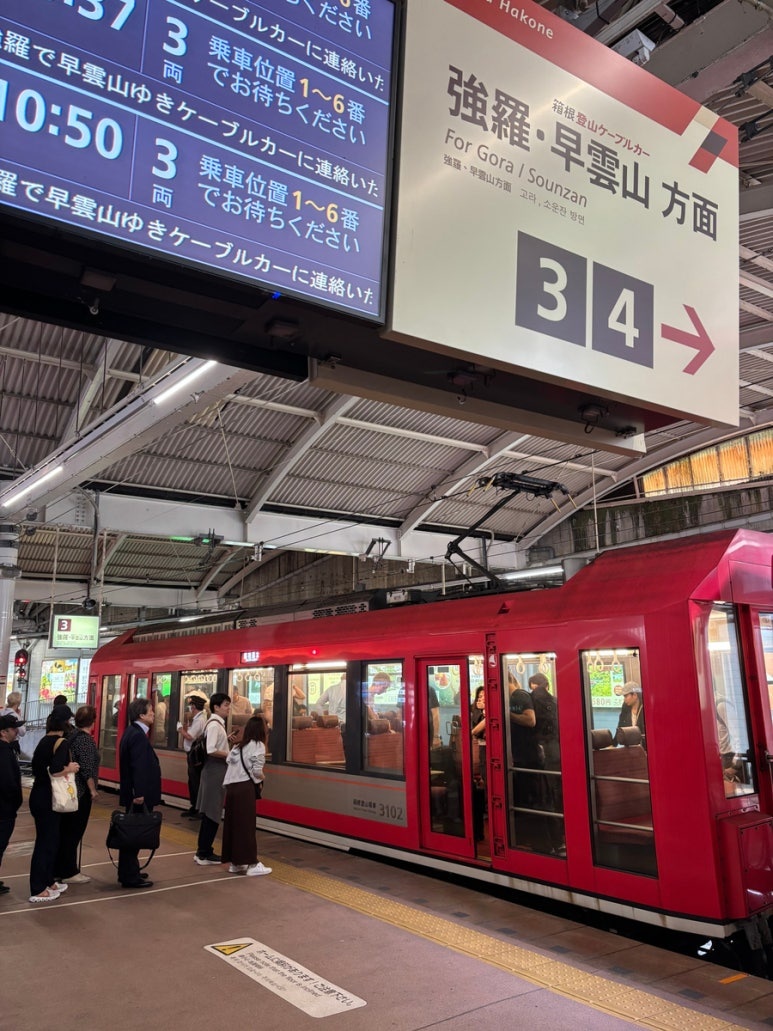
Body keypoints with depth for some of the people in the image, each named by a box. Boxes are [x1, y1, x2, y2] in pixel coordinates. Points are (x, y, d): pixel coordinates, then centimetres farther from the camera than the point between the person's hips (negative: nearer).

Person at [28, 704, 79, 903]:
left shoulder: (44, 740, 8)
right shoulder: (62, 742, -18)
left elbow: (36, 767, 17)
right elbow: (55, 770, -30)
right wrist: (70, 768, -13)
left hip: (38, 795, 9)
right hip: (49, 798, -9)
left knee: (49, 839, 19)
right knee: (46, 841, 1)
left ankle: (48, 881, 29)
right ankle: (38, 891, 8)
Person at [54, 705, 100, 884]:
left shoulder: (73, 735, 9)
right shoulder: (85, 739, -17)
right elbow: (86, 768, -21)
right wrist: (92, 789, -12)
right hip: (81, 792, -9)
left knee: (65, 830, 15)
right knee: (74, 831, 0)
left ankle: (60, 869, 25)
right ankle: (69, 873, 8)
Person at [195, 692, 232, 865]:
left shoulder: (217, 723, 14)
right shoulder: (214, 724, -16)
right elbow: (211, 751, -25)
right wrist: (230, 755, -16)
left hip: (216, 771, 10)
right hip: (214, 772, -10)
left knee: (209, 813, 15)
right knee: (212, 813, -2)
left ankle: (203, 851, 24)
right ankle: (204, 854, 7)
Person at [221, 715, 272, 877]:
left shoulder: (237, 746, 18)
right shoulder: (258, 745, -3)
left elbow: (227, 765, 10)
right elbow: (256, 771, -11)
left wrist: (227, 785, 17)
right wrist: (262, 777, 8)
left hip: (231, 787, 7)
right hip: (244, 788, -7)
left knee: (232, 824, 12)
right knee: (246, 825, -1)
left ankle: (235, 862, 21)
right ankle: (252, 864, 5)